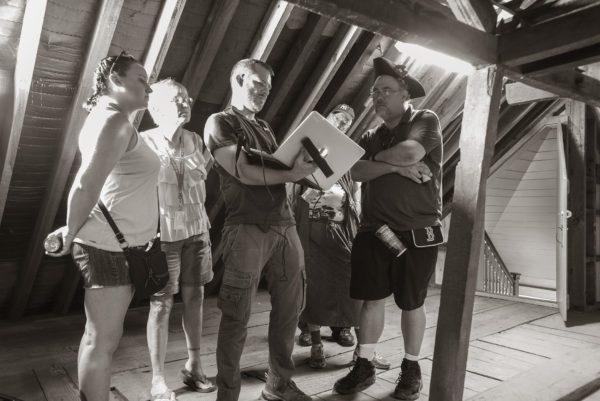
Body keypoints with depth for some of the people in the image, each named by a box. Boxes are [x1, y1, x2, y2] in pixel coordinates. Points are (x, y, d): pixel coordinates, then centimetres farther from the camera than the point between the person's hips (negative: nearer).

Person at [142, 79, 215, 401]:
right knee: (161, 304, 1)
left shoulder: (195, 141, 6)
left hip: (196, 230, 5)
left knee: (194, 297, 10)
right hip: (162, 233, -4)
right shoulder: (144, 142, -8)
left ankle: (193, 366, 26)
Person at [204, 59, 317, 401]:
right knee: (237, 318, -1)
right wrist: (290, 174, -16)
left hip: (284, 225, 7)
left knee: (289, 310, 10)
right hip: (247, 229, -7)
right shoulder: (220, 123, 2)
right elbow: (242, 171, -11)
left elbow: (278, 169, 18)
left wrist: (303, 164, -2)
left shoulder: (264, 128, 24)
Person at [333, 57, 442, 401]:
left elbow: (410, 152, -20)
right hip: (374, 230, 4)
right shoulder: (372, 136, 14)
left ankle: (411, 369, 26)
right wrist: (395, 166, -16)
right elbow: (358, 172, -3)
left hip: (417, 232, -4)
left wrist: (378, 156, -2)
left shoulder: (426, 120, -1)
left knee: (412, 304, 8)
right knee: (372, 299, 7)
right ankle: (365, 366, 20)